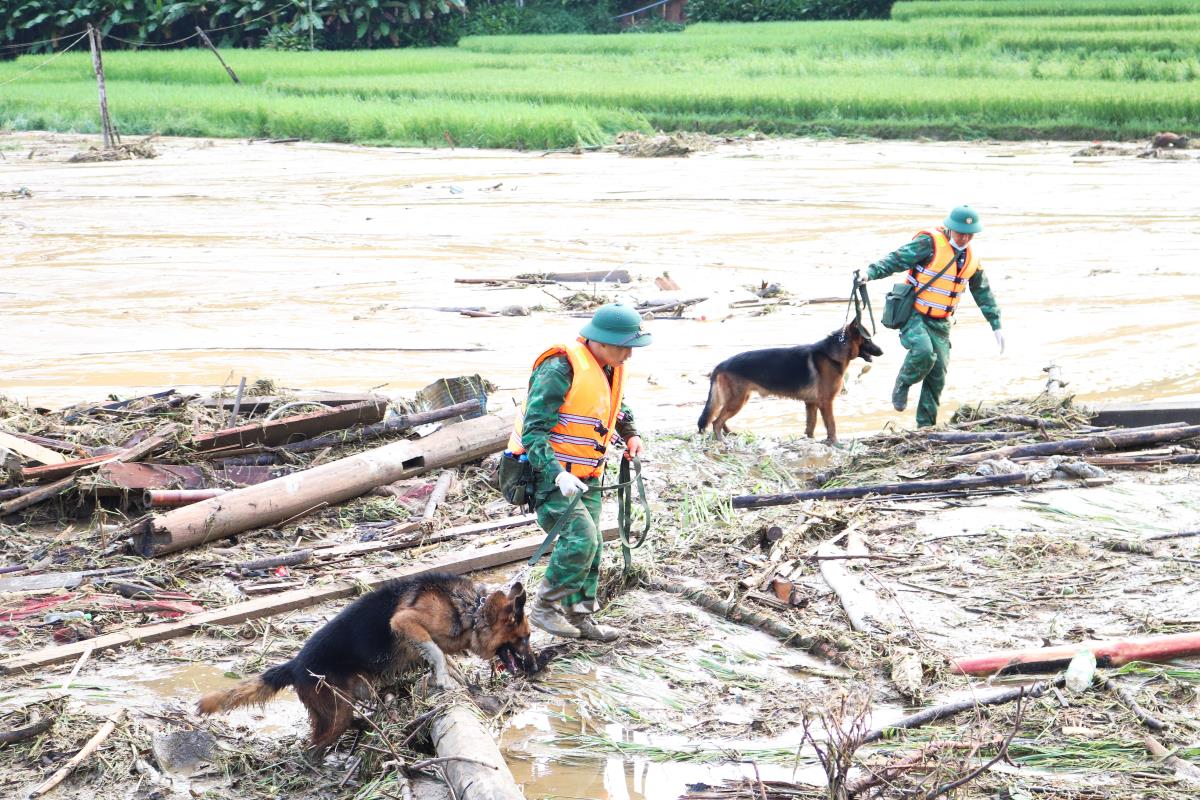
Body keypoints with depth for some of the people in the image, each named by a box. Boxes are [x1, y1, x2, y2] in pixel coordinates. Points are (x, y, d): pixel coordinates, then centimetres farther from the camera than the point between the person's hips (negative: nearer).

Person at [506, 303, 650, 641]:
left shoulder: (611, 368, 5)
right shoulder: (560, 368, -24)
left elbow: (617, 405, 30)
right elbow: (533, 431, -26)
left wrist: (630, 434, 13)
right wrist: (557, 474, -36)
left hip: (586, 476, 9)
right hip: (548, 473, -9)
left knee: (591, 545, 9)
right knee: (580, 539, -20)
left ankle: (580, 618, 21)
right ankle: (544, 608, -5)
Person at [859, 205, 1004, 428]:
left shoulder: (971, 258, 7)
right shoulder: (930, 243, -14)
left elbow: (983, 293, 19)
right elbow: (897, 259, -21)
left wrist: (996, 325, 21)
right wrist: (871, 272, -38)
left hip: (940, 324, 6)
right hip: (913, 315, -6)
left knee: (938, 376, 2)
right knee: (923, 353, -32)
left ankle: (926, 426, 13)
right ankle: (902, 384, -1)